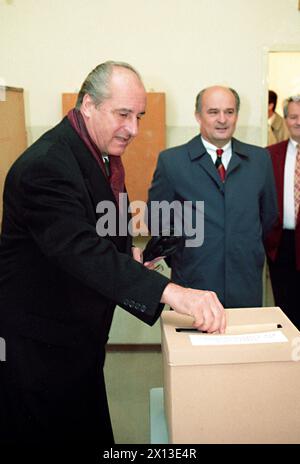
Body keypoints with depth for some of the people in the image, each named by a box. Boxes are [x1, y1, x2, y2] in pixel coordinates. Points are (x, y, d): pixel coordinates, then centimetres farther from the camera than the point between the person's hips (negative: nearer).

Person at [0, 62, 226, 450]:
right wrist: (170, 292, -47)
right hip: (39, 343, -9)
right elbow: (83, 251, -39)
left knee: (91, 428, 22)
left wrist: (127, 251, 1)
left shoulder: (104, 152, 4)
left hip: (82, 333, 9)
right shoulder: (45, 166, -26)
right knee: (53, 432, 8)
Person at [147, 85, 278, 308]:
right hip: (193, 286, -2)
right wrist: (181, 256, 7)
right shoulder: (171, 160, -4)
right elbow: (156, 219, 3)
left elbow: (268, 214, 15)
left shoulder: (260, 158, 4)